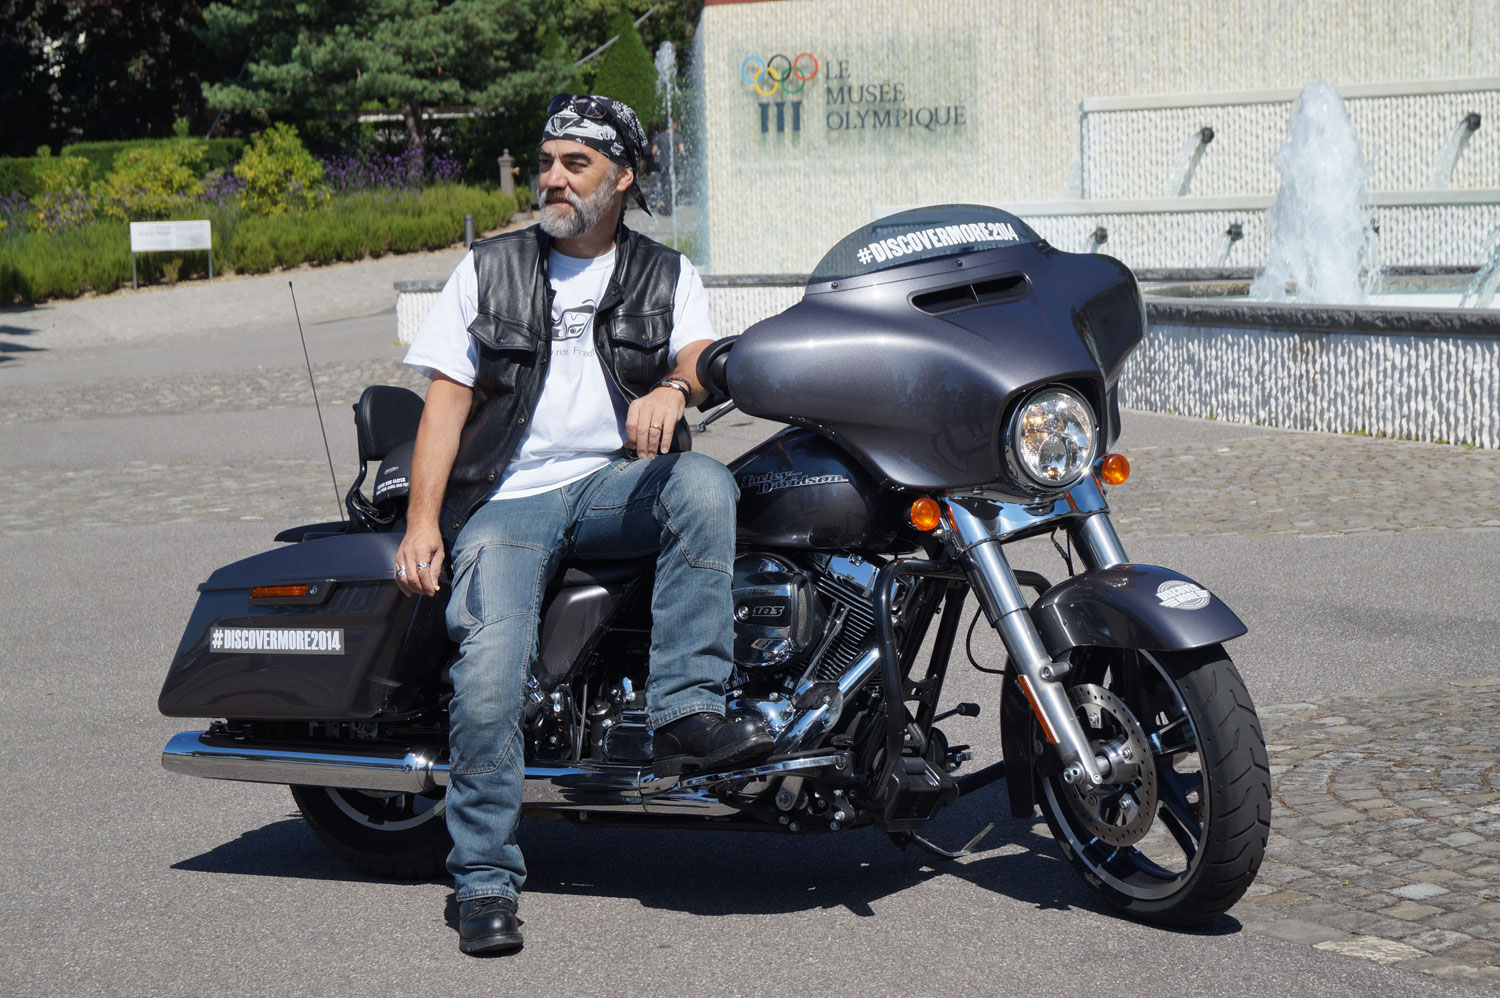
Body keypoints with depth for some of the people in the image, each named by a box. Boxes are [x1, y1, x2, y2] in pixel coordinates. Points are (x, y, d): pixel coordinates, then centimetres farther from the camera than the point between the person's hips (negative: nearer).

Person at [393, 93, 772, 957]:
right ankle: (486, 880, -9)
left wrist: (674, 386, -30)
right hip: (508, 499, 0)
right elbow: (447, 399, 8)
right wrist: (423, 521, -4)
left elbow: (704, 360, -4)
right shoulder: (490, 270, 15)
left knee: (704, 485, -33)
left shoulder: (667, 276, 15)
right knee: (489, 679, -22)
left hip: (617, 484, 1)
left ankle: (686, 711, -32)